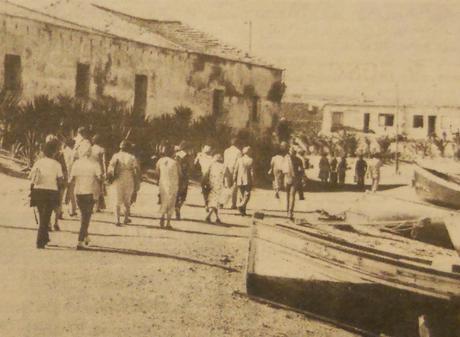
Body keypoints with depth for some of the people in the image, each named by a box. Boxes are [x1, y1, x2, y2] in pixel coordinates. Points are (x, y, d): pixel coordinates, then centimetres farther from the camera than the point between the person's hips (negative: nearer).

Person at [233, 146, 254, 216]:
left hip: (240, 180, 3)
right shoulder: (251, 160, -8)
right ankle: (241, 206, -22)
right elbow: (252, 171, -7)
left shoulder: (239, 159, -1)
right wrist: (252, 181, -1)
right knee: (247, 195, 3)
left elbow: (236, 170, 0)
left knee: (241, 195, 13)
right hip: (247, 180, -3)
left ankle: (243, 211, 14)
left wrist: (234, 179, 9)